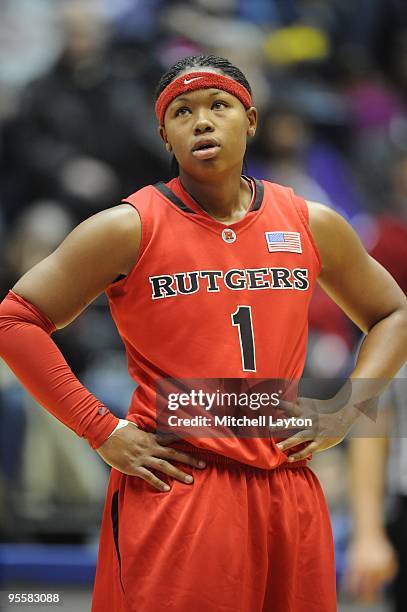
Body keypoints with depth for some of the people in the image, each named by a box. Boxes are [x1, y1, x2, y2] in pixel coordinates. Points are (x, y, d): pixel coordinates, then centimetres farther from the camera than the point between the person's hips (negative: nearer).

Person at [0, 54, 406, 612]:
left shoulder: (311, 225, 8)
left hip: (288, 496, 4)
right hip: (175, 497, -4)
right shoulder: (130, 228, -3)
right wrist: (102, 431, -9)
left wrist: (345, 413, 6)